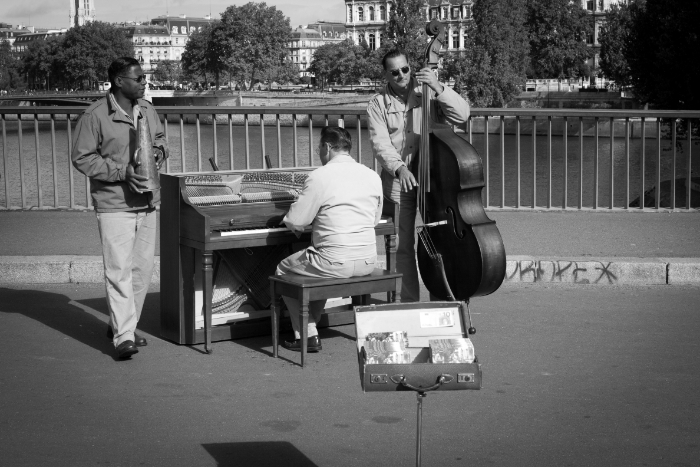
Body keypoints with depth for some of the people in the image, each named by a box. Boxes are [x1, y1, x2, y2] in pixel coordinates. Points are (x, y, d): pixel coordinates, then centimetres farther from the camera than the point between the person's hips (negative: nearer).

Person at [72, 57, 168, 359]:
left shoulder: (147, 110, 8)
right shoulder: (95, 116, -11)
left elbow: (160, 138, 24)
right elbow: (81, 158, -10)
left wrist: (160, 152, 0)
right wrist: (121, 171, -18)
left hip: (146, 202, 7)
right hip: (114, 205, -6)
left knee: (142, 268, 10)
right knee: (119, 269, -10)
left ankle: (121, 325, 25)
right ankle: (123, 337, -8)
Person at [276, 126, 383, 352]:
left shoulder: (320, 177, -12)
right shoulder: (373, 176, 6)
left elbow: (295, 221, -10)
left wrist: (292, 223, 14)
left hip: (336, 262, -7)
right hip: (368, 261, 7)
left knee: (283, 270, 18)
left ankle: (307, 335, 13)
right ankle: (310, 324, 36)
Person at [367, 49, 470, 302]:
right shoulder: (378, 104, 5)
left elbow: (462, 115, -6)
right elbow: (380, 142, -7)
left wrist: (438, 87, -17)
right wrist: (399, 168, -23)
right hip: (398, 179, 0)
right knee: (404, 246, 4)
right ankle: (410, 302, 12)